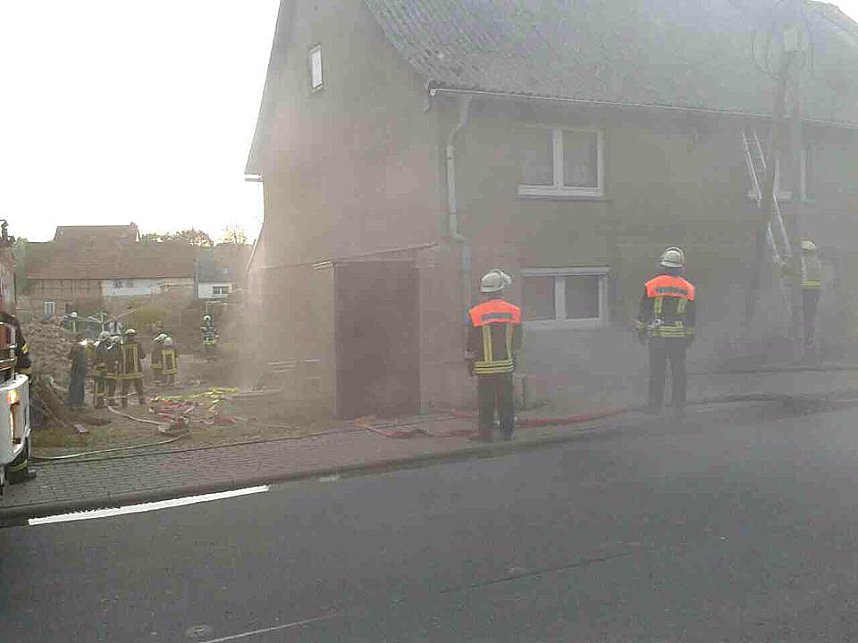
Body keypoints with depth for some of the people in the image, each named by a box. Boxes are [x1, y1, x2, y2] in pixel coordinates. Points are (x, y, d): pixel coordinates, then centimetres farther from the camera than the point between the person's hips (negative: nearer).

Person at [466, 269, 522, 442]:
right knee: (506, 400, 10)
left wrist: (470, 362, 8)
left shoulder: (475, 314, -8)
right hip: (506, 365, 2)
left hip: (484, 366, -2)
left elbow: (472, 344, -3)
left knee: (486, 402, 3)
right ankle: (507, 433, 16)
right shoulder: (514, 311, 0)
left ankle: (485, 434, 6)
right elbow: (517, 342, 8)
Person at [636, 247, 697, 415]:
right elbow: (692, 317, 8)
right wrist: (690, 336, 16)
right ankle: (678, 405, 13)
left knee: (657, 371, 5)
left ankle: (655, 404, 9)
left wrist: (641, 331, 10)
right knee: (678, 370, 9)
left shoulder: (652, 285, -4)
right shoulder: (688, 288, 3)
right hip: (679, 336, 1)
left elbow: (644, 311, 0)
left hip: (657, 336, -1)